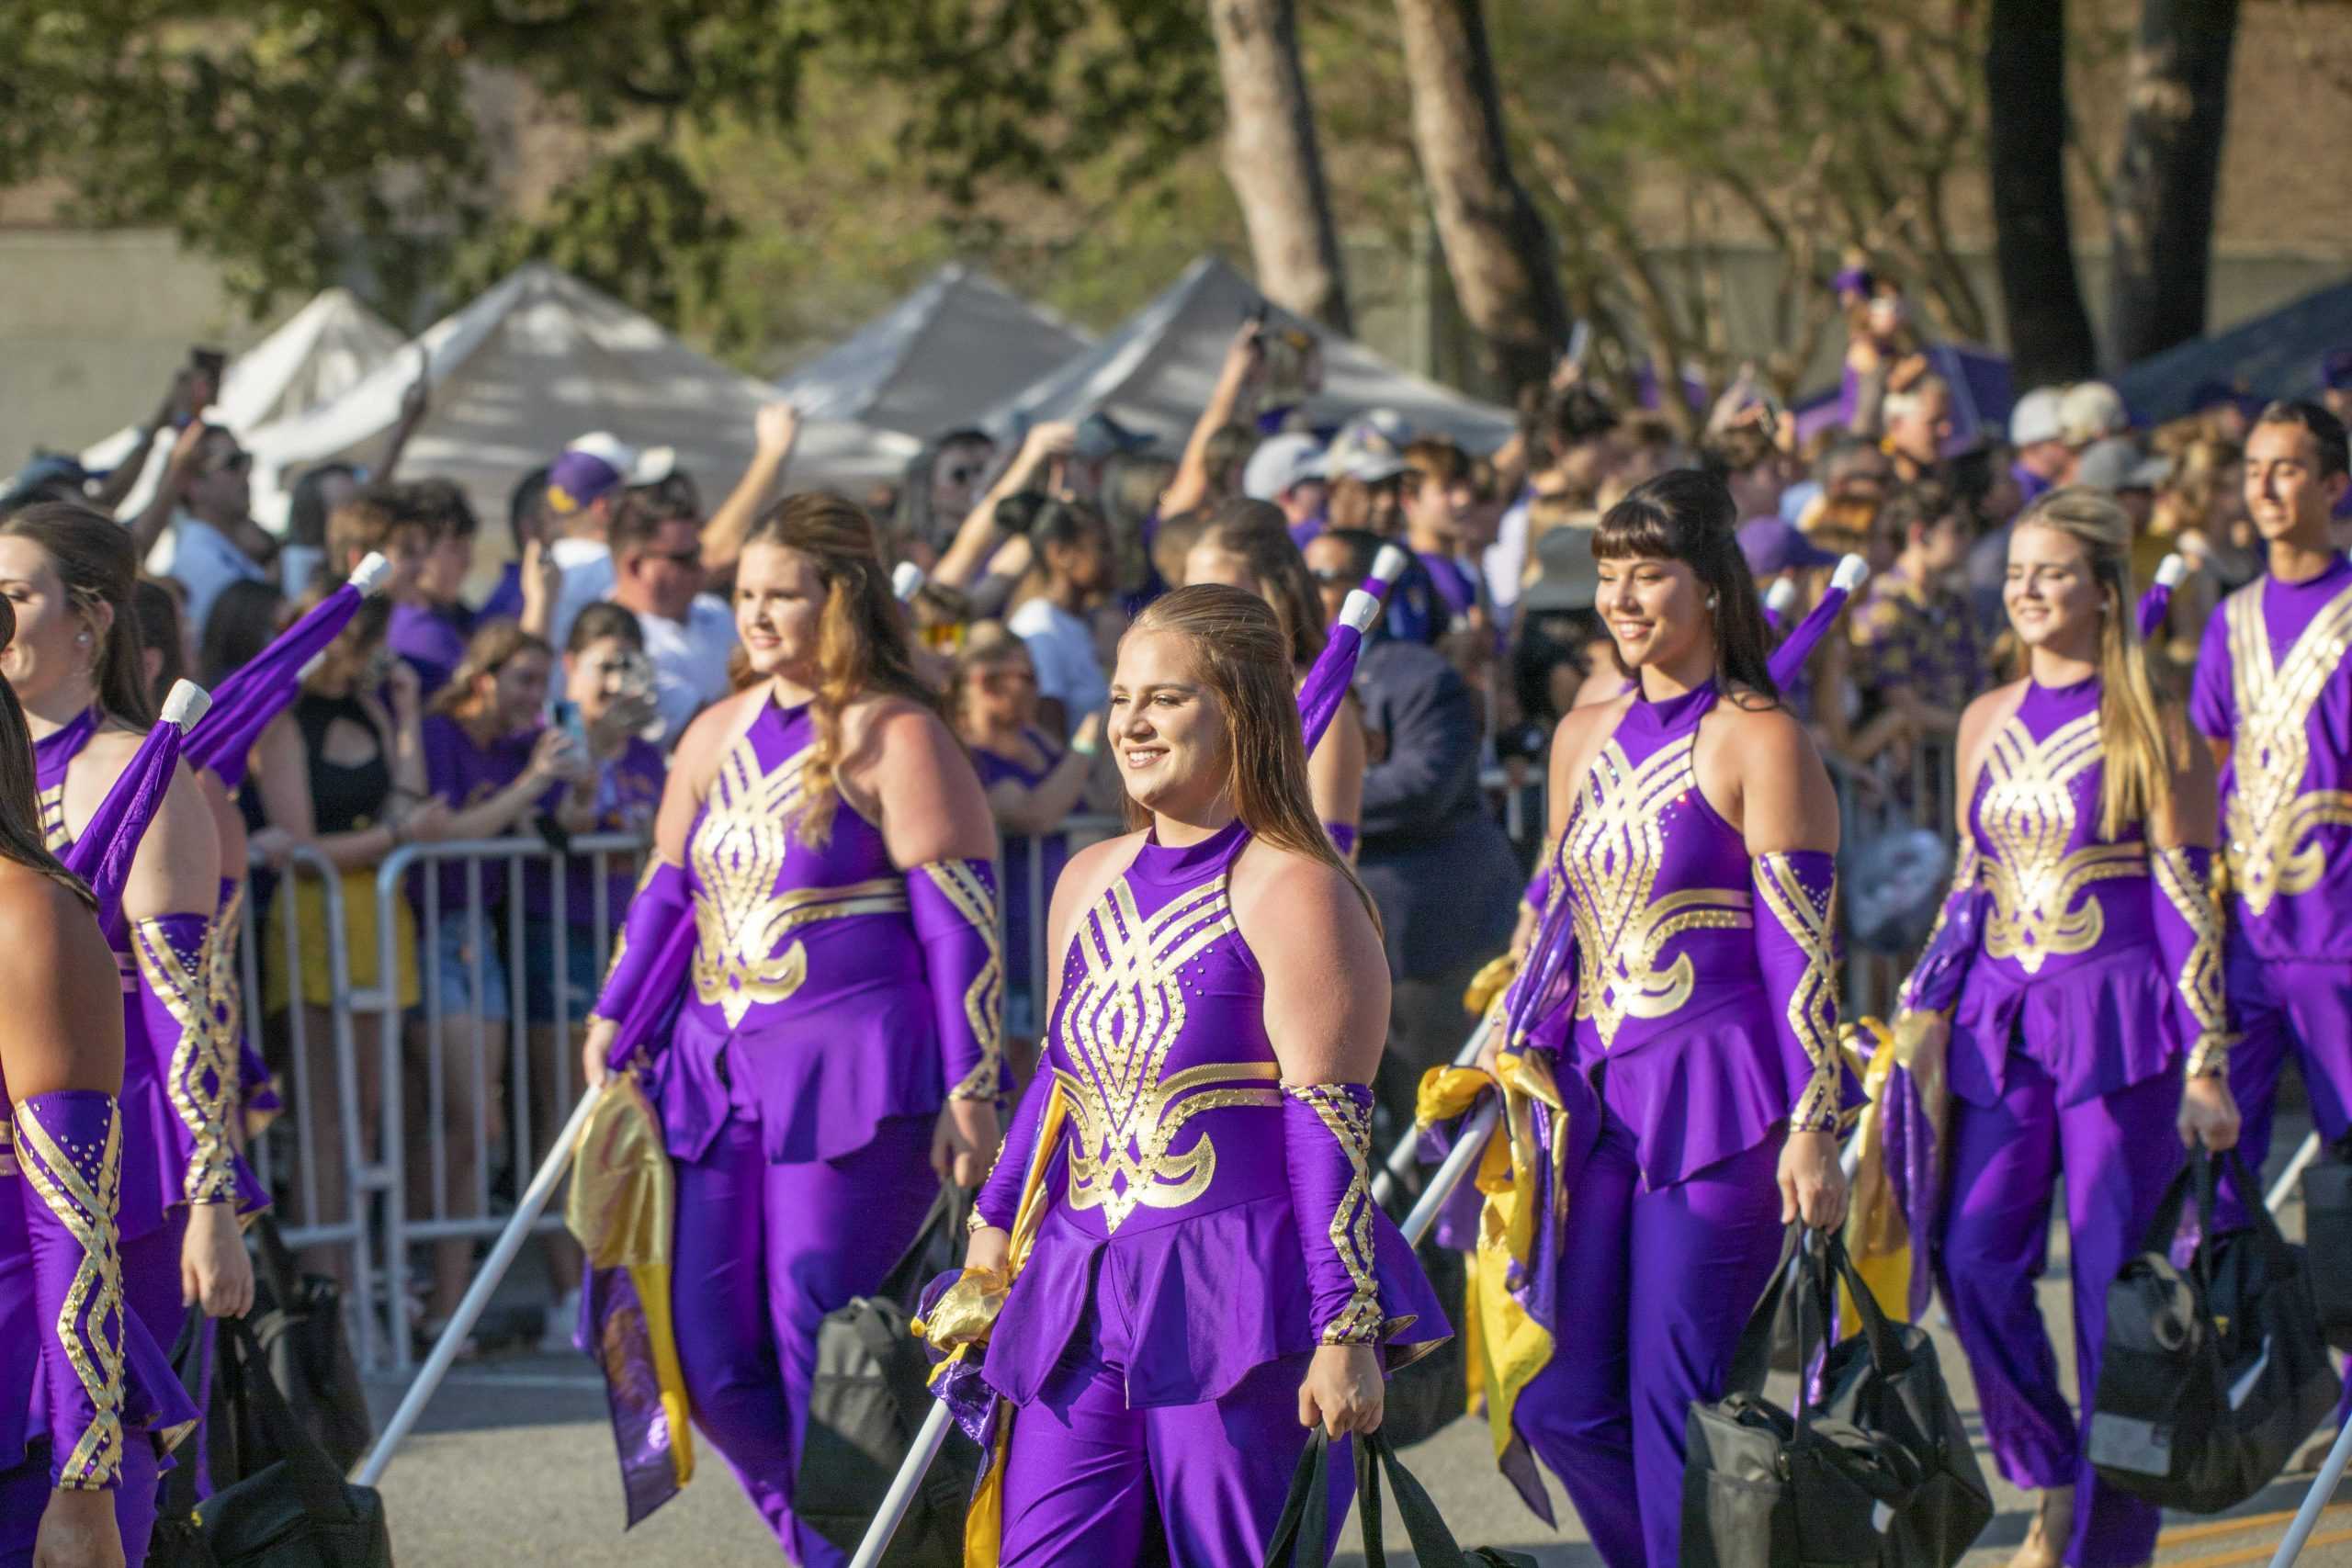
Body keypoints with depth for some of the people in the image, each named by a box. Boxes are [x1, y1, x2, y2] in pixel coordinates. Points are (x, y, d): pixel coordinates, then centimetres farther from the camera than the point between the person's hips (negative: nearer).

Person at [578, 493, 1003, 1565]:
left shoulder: (894, 737, -6)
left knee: (820, 1345, -9)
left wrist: (972, 1086, -14)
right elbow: (667, 891, 21)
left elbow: (960, 918, -9)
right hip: (718, 1064, 7)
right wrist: (612, 1023, 10)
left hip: (853, 1069, -7)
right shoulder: (717, 736, 15)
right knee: (710, 1349, 3)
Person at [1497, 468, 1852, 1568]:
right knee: (1559, 1406, 4)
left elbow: (1802, 947, -10)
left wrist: (1812, 1126, -15)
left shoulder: (1758, 742, -7)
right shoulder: (1585, 738, 13)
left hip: (1716, 1103, -7)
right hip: (1600, 1102, 7)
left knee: (1676, 1405, -7)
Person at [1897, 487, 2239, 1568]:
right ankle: (2050, 1479, 17)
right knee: (1973, 1258, -4)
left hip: (2117, 1022, -5)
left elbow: (2187, 904, -6)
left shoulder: (2152, 732, -5)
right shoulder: (1987, 723, 11)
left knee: (2114, 1282, -3)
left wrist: (2206, 1066, -9)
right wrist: (1928, 1013, 8)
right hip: (2002, 1027, 5)